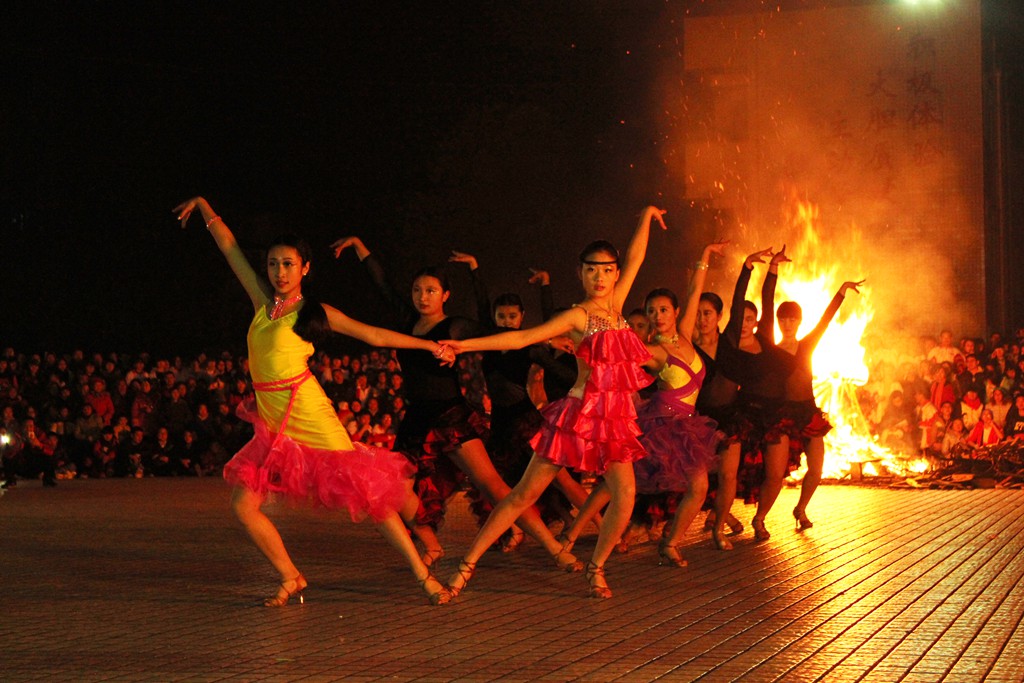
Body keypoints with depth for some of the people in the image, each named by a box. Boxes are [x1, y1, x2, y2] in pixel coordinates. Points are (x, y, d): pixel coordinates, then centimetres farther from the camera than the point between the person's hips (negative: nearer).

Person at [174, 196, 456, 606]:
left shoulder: (315, 312, 1)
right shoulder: (263, 302, 11)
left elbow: (375, 335, 5)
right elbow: (230, 249, 17)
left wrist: (430, 346, 4)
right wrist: (203, 207, 22)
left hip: (310, 419, -5)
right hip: (272, 425, 5)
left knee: (366, 495, -7)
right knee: (244, 504, -5)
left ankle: (423, 575, -1)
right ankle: (290, 579, 12)